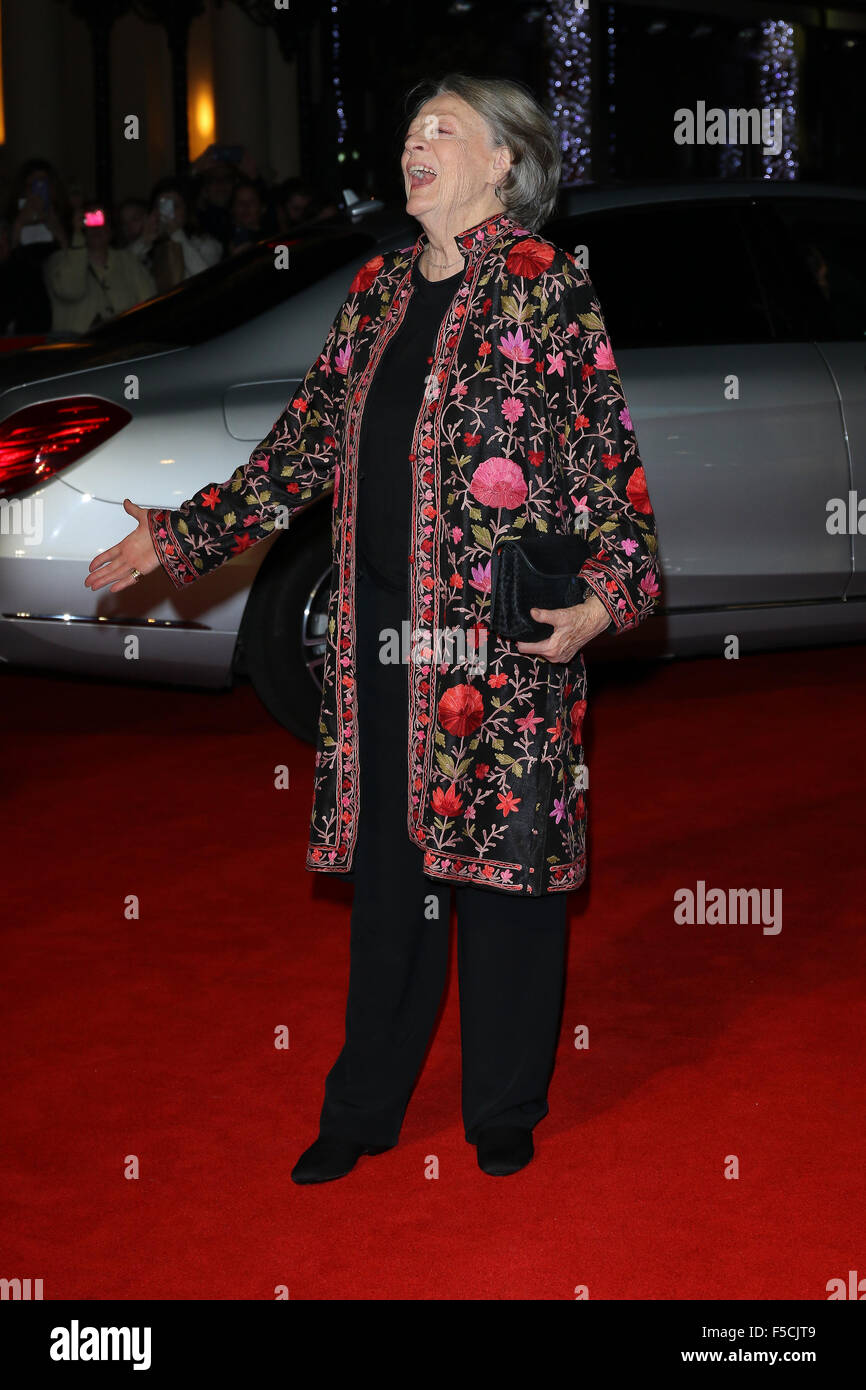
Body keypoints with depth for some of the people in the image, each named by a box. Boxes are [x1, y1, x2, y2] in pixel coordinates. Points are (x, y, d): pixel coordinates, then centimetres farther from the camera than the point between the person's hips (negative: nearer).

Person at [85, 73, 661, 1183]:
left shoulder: (544, 283, -3)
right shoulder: (377, 290, 14)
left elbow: (608, 457, -6)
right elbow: (306, 442, 17)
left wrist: (604, 593, -18)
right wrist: (179, 535, 14)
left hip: (507, 635, -5)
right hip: (381, 633, 5)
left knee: (503, 861, 3)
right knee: (385, 864, 11)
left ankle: (503, 1113, 19)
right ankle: (366, 1105, 24)